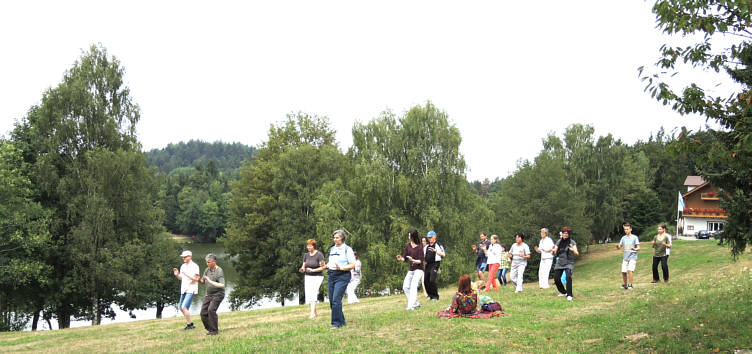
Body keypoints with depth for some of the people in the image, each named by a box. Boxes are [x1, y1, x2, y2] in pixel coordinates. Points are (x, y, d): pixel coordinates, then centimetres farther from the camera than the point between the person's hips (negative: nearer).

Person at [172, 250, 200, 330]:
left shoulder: (194, 266, -10)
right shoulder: (183, 266, 13)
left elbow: (196, 278, -15)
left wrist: (187, 275, -24)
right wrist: (177, 274, -1)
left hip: (191, 290, -8)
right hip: (183, 290, 8)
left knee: (184, 307, -16)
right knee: (181, 307, 12)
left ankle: (189, 324, -3)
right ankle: (190, 323, 25)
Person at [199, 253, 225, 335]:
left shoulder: (219, 271, -16)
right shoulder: (207, 270, 5)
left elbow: (222, 285, -26)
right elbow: (203, 281, 15)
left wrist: (210, 281, -30)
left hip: (218, 294, -7)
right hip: (208, 295, 7)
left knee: (211, 309, -24)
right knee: (203, 312, -2)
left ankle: (214, 330, -15)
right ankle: (210, 329, 15)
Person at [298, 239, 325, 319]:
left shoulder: (319, 255, -9)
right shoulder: (306, 255, 9)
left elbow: (323, 267, -11)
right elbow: (303, 266, 16)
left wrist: (313, 270, -21)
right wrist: (302, 269, -7)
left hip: (317, 277, -6)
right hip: (307, 277, 6)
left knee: (313, 293, -18)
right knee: (308, 294, 1)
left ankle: (312, 312, -22)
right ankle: (315, 312, 14)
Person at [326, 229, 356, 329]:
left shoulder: (347, 249, -3)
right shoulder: (332, 249, 17)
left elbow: (352, 265, -8)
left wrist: (341, 268, -22)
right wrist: (327, 266, 6)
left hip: (342, 276, -7)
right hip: (331, 276, 7)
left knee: (336, 299, -15)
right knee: (331, 300, 6)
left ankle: (336, 323, -9)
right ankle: (342, 321, 19)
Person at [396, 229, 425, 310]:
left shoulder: (419, 248, -14)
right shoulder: (407, 246, 4)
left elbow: (421, 261, -16)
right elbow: (404, 258, 6)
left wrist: (413, 260, -33)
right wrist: (401, 259, -16)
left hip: (418, 269, -7)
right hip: (411, 270, 7)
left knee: (413, 286, -20)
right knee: (405, 287, 4)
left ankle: (411, 305, -27)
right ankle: (416, 303, 15)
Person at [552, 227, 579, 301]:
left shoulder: (572, 242, -5)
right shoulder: (559, 242, 6)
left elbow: (577, 254, -12)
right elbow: (555, 253, 7)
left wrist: (573, 250, -35)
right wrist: (553, 250, -18)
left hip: (569, 263, -4)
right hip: (559, 262, 4)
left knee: (568, 277, -24)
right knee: (556, 279, 4)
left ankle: (569, 295, -17)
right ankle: (563, 292, 29)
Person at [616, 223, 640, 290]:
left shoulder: (635, 237, -2)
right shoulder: (623, 238, 10)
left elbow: (638, 248, -5)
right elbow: (619, 247, 12)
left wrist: (635, 249, -27)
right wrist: (617, 246, -12)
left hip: (633, 257, -4)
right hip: (625, 257, 4)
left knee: (630, 270, -20)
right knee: (623, 272, 1)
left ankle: (630, 285, -11)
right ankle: (625, 285, 20)